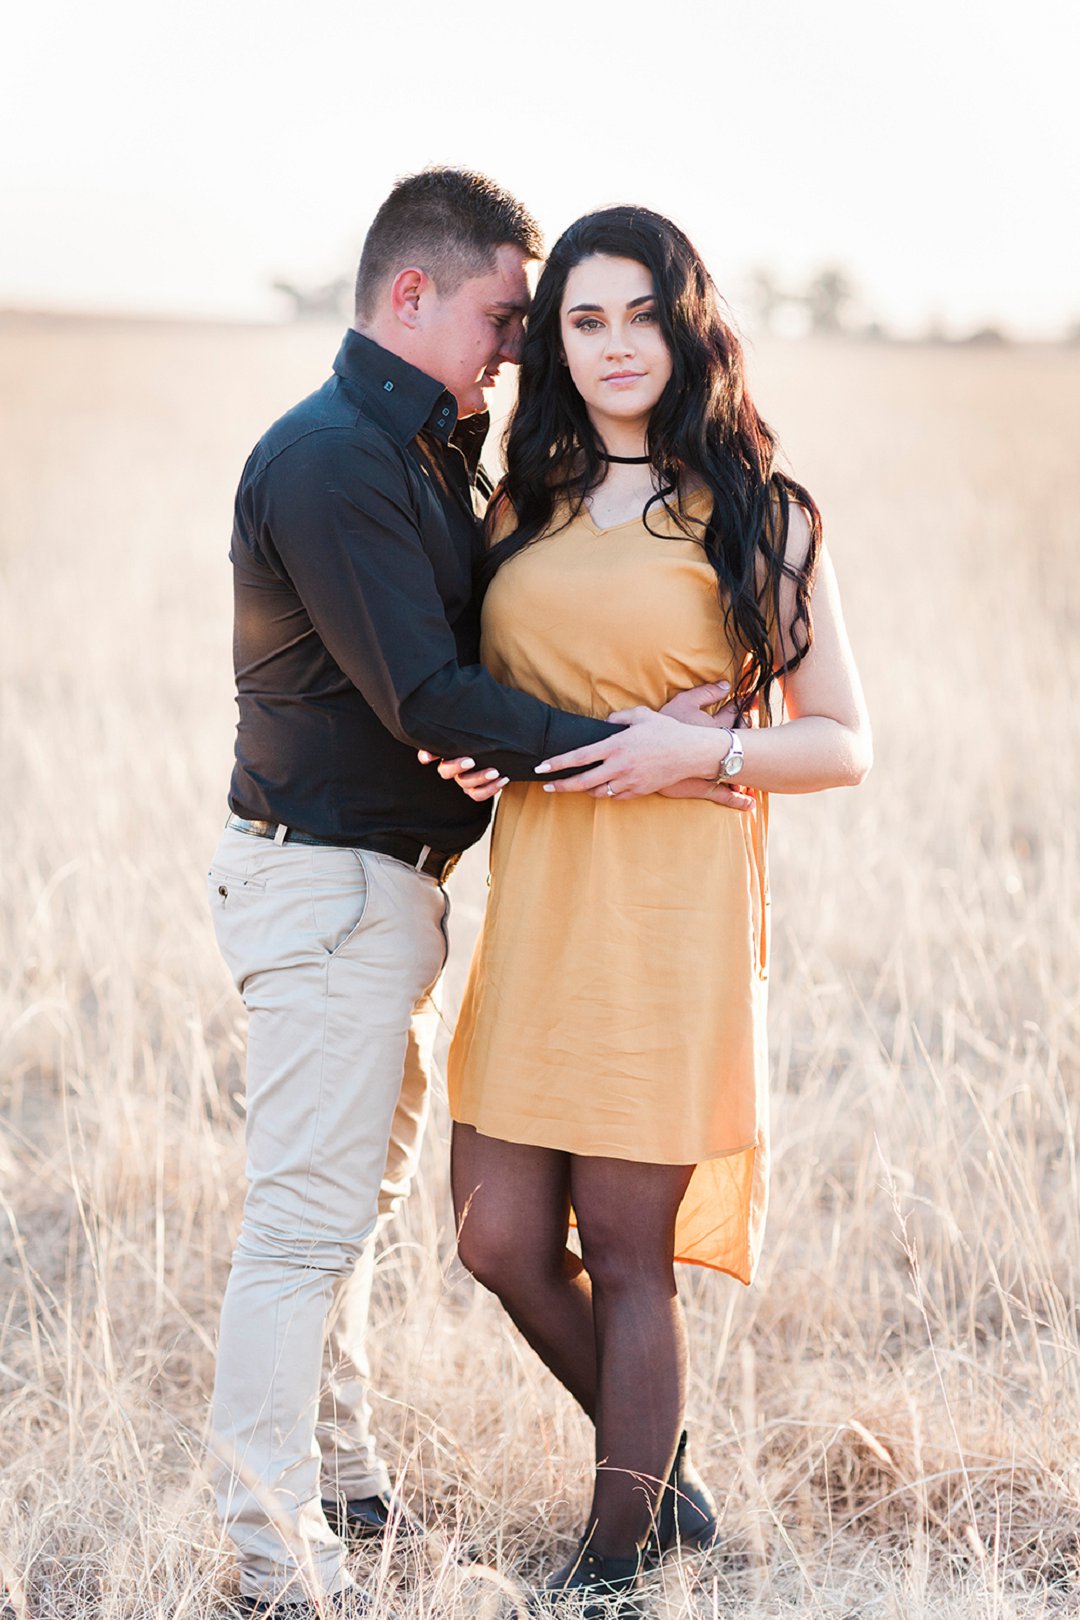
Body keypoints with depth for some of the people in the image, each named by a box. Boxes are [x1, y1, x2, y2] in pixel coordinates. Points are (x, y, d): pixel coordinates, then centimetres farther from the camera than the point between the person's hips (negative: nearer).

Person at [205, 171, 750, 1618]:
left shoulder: (427, 455, 15)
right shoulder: (331, 459, -18)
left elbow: (464, 646, 13)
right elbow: (426, 697, -23)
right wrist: (628, 747, -22)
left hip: (387, 883, 11)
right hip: (329, 882, -11)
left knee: (361, 1188, 19)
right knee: (310, 1218, -6)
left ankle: (343, 1478, 32)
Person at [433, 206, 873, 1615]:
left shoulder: (762, 517, 1)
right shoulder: (525, 510, 14)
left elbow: (844, 742, 0)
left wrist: (694, 752, -16)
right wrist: (467, 751, 2)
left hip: (673, 914, -5)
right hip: (535, 906, 5)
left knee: (628, 1257, -1)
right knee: (502, 1240, 5)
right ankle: (661, 1474, 29)